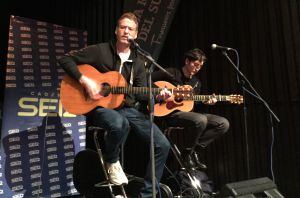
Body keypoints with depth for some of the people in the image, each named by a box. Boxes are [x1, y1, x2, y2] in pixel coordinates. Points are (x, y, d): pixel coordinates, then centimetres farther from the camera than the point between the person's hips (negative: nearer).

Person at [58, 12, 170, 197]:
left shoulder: (138, 61, 10)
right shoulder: (100, 50, -2)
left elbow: (141, 93, 5)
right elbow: (65, 59, -3)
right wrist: (85, 80, -17)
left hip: (128, 109, 5)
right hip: (101, 107, -4)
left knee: (163, 145, -8)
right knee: (120, 124, -42)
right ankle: (112, 161, -6)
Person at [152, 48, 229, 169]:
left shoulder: (196, 83, 16)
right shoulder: (171, 73, -3)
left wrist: (205, 102, 1)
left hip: (188, 112, 7)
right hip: (171, 113, -7)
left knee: (223, 123, -7)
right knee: (200, 120, -36)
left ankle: (194, 149, -4)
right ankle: (188, 152, -10)